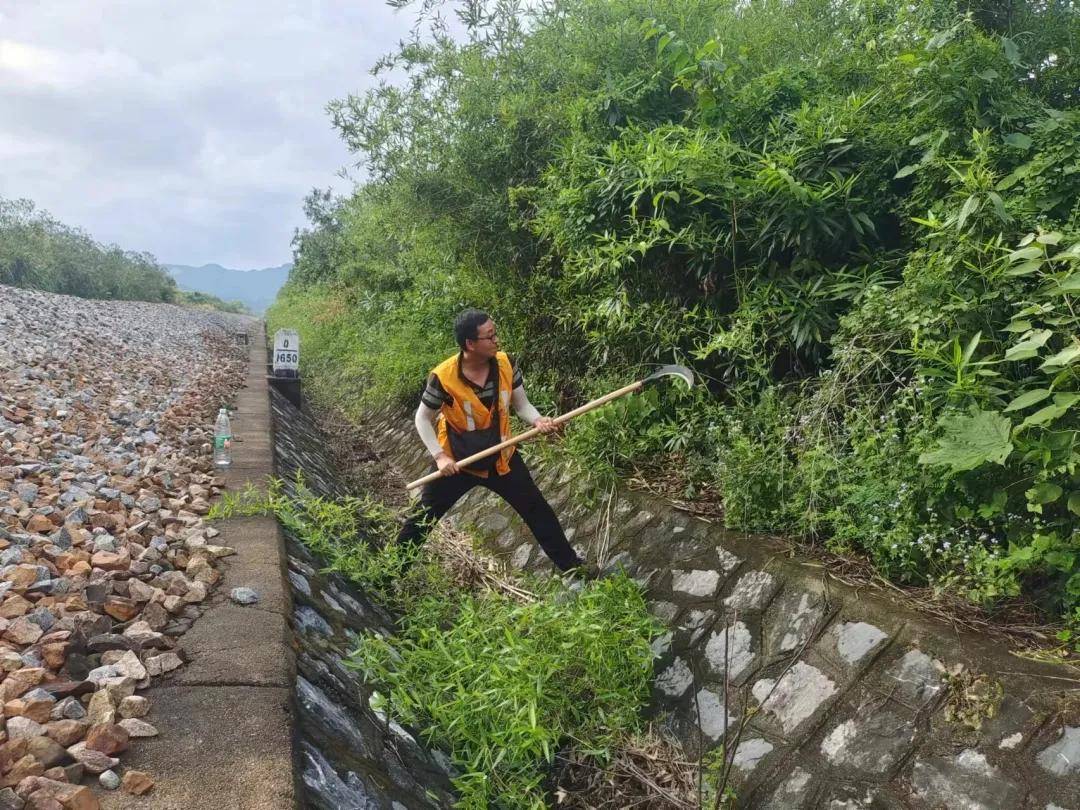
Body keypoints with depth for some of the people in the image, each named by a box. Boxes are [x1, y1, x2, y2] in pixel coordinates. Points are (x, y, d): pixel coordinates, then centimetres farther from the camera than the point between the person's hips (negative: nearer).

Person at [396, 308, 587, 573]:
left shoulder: (506, 364, -15)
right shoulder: (443, 377, -26)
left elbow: (521, 404, -3)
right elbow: (422, 419, -12)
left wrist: (538, 420, -24)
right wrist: (440, 456, -21)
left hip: (501, 458, 3)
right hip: (456, 462, -3)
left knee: (538, 512, 13)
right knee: (421, 520, 9)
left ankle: (571, 565, 32)